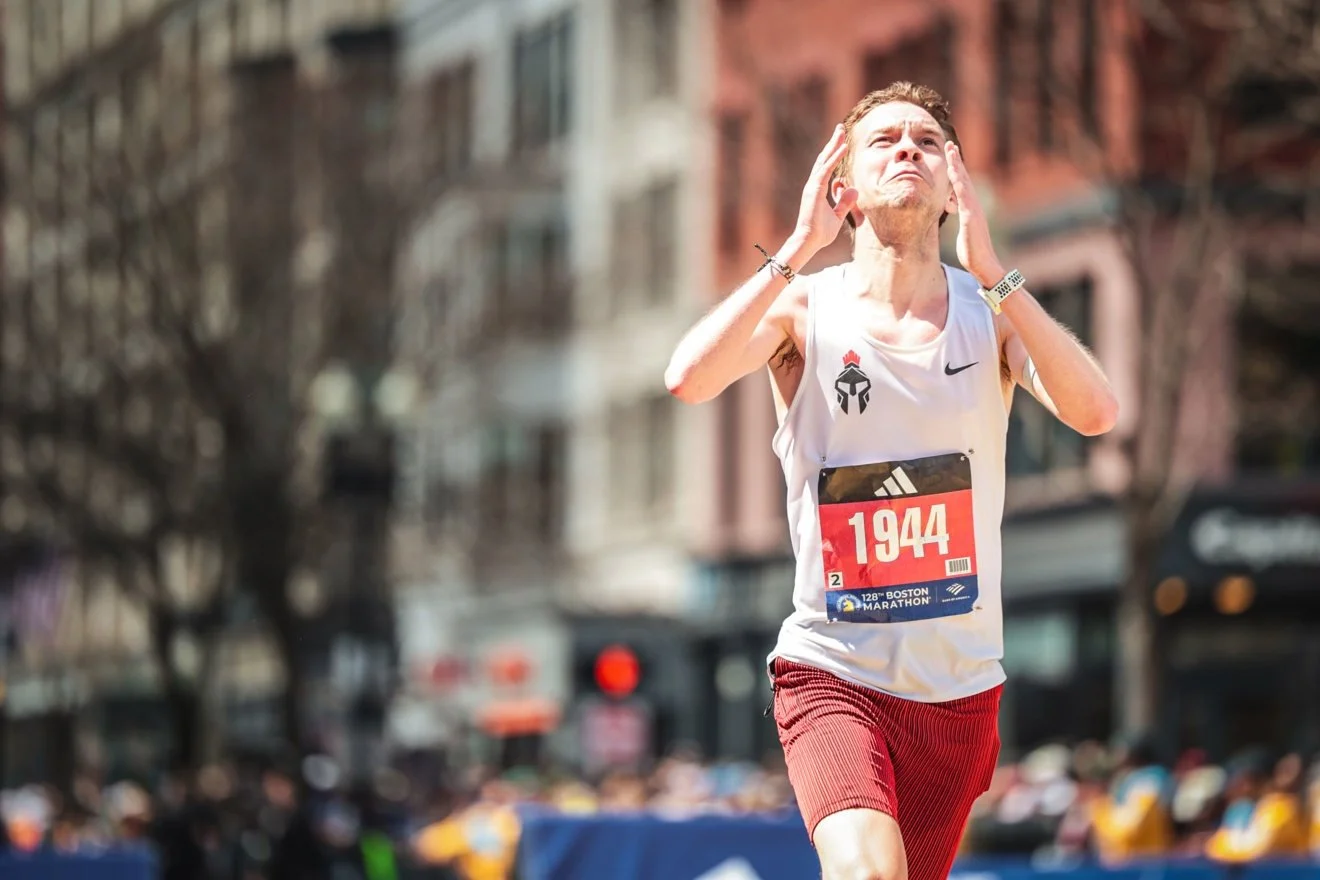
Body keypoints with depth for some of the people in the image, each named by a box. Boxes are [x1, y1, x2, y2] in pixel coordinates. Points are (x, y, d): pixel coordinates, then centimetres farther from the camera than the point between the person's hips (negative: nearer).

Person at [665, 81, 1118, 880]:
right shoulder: (804, 309, -4)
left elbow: (1095, 413, -18)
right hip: (832, 670, -3)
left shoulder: (991, 311, 0)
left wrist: (992, 270, -21)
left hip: (958, 685, 3)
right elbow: (689, 379, -23)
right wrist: (799, 249, -22)